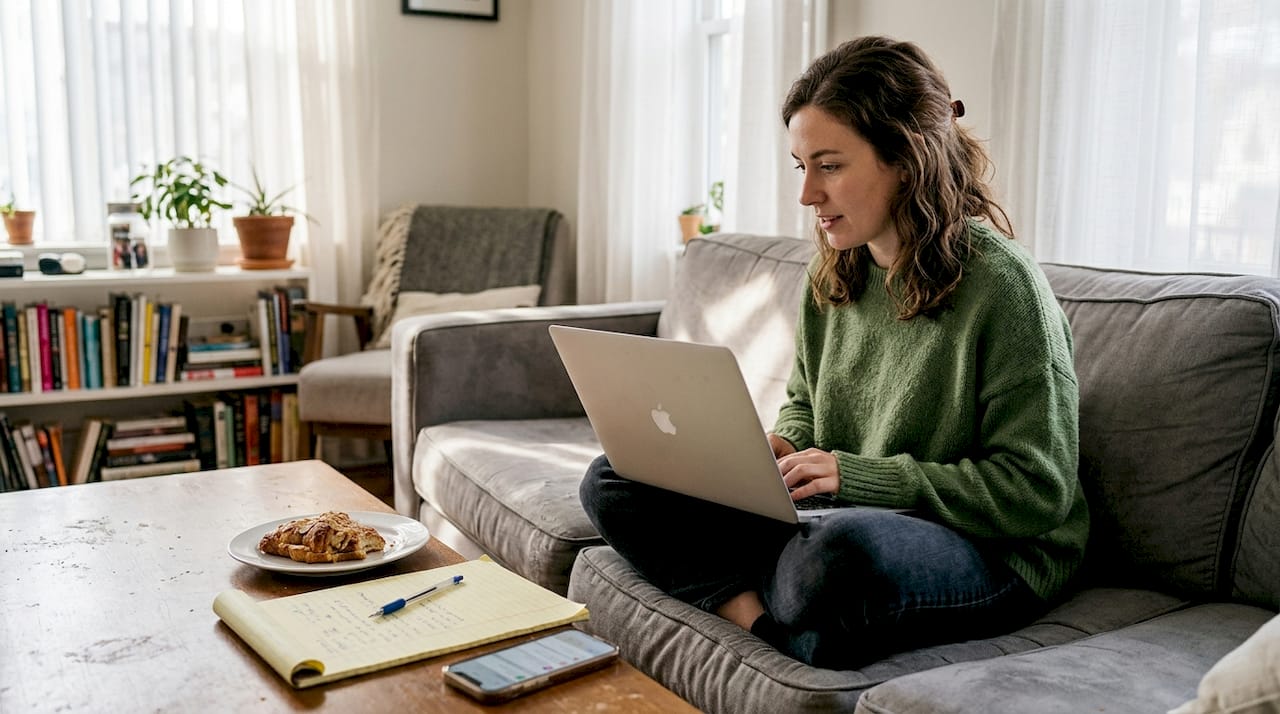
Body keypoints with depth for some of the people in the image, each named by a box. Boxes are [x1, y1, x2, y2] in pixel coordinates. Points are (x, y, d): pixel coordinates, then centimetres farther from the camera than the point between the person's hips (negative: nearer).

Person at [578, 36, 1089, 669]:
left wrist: (858, 475, -21)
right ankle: (767, 620, -18)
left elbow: (1037, 491, -17)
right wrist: (778, 448, -4)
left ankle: (747, 594, -10)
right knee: (612, 480, -2)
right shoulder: (833, 275, 6)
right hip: (836, 519, 7)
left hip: (990, 553, -7)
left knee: (845, 549, -43)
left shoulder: (1001, 284, -16)